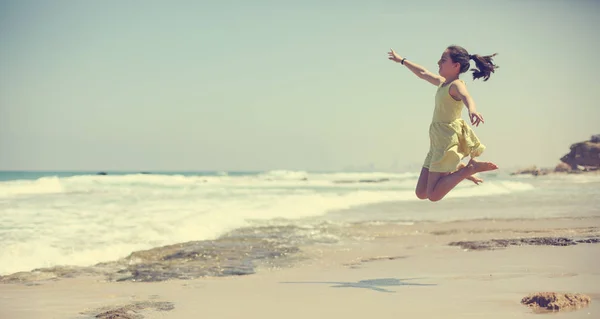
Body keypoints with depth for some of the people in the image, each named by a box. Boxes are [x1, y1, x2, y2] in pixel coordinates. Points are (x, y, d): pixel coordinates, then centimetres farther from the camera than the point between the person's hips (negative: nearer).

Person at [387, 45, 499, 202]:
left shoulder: (456, 85, -12)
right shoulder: (443, 83, 15)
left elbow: (466, 96, -36)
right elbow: (423, 73, 33)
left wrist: (472, 110, -58)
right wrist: (402, 60, 43)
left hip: (449, 140, -9)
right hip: (438, 142, 9)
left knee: (433, 195, -15)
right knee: (421, 193, 9)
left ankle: (471, 168, -5)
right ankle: (460, 170, 18)